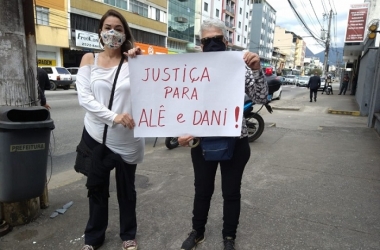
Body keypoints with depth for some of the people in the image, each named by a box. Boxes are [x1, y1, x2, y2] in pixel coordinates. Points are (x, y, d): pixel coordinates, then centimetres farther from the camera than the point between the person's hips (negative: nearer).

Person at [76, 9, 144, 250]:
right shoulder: (89, 59, 2)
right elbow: (84, 97, -9)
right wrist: (113, 116, -21)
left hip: (127, 139, -1)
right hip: (95, 136, 1)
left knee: (126, 189, 14)